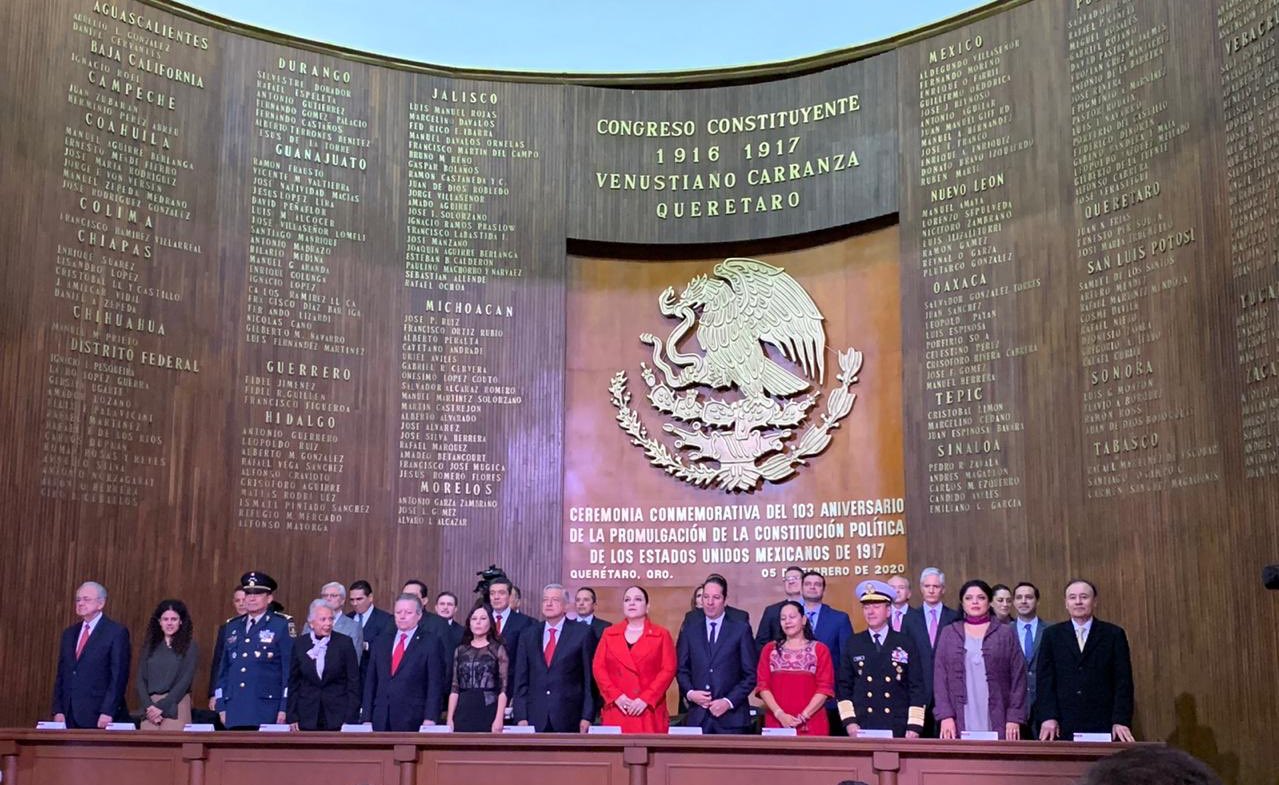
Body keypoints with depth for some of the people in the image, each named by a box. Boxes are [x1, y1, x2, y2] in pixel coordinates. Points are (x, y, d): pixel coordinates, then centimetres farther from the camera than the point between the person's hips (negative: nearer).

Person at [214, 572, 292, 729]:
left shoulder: (282, 625, 1)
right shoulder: (232, 627, 16)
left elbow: (289, 670, -3)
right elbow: (223, 669, 19)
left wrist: (285, 708, -9)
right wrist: (221, 706, 12)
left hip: (267, 710, -4)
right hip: (235, 711, 4)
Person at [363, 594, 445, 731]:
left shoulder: (431, 643, 1)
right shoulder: (380, 643, 15)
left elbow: (435, 684, -4)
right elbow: (371, 682, 13)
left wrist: (429, 719, -13)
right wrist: (366, 718, 6)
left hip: (412, 721, -4)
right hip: (380, 721, 4)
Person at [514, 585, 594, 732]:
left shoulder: (582, 633, 2)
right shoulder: (529, 634, 11)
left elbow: (590, 679, 0)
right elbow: (521, 678, 9)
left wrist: (587, 716, -6)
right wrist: (521, 716, 1)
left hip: (568, 719, -2)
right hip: (535, 717, 3)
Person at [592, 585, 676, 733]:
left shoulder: (661, 635, 8)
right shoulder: (609, 634, 15)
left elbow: (668, 670, -1)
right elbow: (598, 668, 7)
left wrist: (646, 699, -11)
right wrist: (616, 695, -7)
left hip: (650, 713, -1)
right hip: (616, 712, 2)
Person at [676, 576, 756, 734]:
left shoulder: (741, 630, 4)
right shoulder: (689, 632, 13)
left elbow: (750, 675, 1)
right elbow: (681, 670, 13)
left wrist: (729, 701, -9)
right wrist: (689, 693, -6)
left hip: (731, 716, -2)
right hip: (697, 716, 2)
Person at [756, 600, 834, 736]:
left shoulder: (819, 649, 6)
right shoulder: (769, 649, 11)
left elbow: (825, 687, -1)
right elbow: (763, 685, 4)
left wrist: (803, 716, -10)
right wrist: (779, 714, -10)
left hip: (812, 724, -1)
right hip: (776, 722, 1)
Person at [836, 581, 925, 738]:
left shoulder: (906, 645, 5)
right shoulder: (853, 644, 8)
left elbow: (916, 689, 3)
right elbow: (843, 686, 8)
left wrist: (914, 727, -5)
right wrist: (849, 721, -2)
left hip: (898, 730, -1)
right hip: (861, 729, 1)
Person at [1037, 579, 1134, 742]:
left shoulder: (1114, 634, 7)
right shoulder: (1052, 635, 10)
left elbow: (1123, 681, 2)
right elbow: (1045, 679, 5)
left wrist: (1121, 721, -7)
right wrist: (1048, 717, -6)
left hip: (1104, 726, 0)